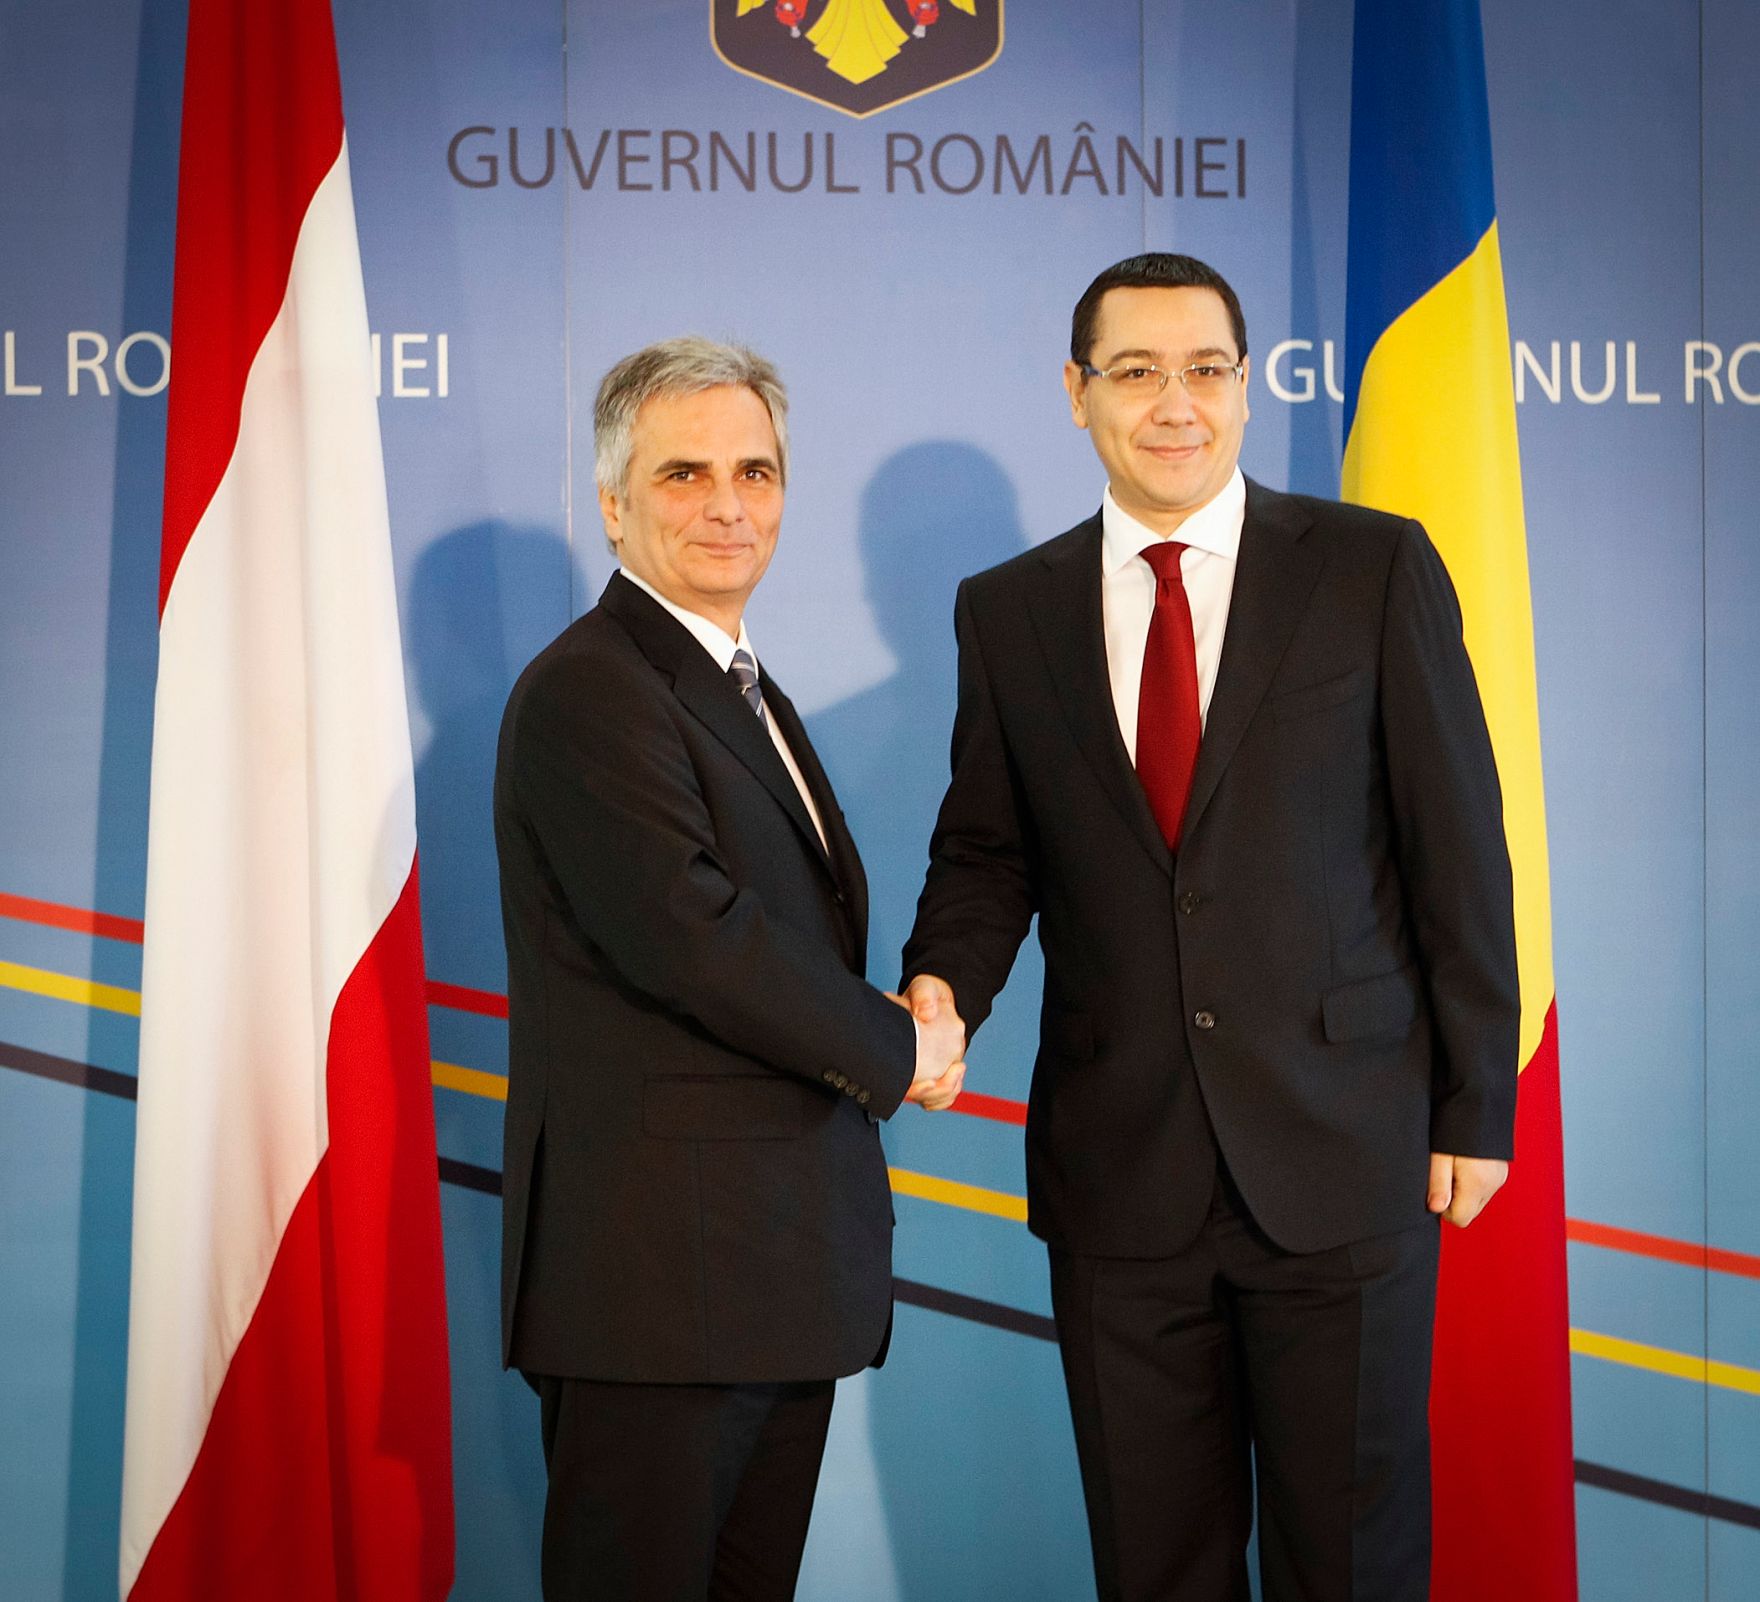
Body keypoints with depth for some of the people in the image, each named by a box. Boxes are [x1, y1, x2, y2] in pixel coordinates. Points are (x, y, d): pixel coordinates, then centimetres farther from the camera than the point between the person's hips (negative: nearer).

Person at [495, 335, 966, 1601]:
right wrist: (894, 1051, -8)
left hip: (785, 1261, 9)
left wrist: (905, 1033, -2)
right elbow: (686, 935, -21)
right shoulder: (586, 692, -11)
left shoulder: (744, 691, 19)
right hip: (657, 1271, -9)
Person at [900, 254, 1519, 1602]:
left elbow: (1459, 849, -1)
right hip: (1119, 1171, 2)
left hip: (1343, 1151, -2)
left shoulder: (1377, 569, -1)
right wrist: (945, 986, -11)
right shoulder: (1010, 612, 7)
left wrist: (1477, 1108, -2)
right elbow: (988, 850, 11)